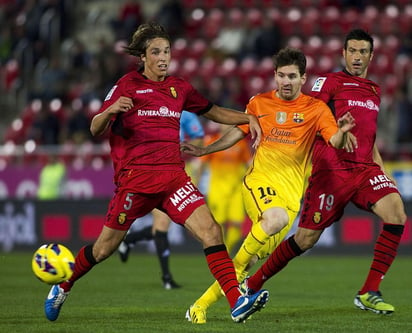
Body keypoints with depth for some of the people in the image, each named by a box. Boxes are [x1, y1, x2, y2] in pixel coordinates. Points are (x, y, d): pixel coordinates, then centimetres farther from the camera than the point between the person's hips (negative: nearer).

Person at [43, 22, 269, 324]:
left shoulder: (179, 87, 14)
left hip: (173, 176, 4)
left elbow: (212, 111, 29)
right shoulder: (128, 86, 0)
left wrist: (248, 118, 14)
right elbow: (96, 130, -4)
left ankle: (237, 303, -22)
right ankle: (62, 287, 29)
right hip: (135, 177, -4)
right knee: (105, 247, 2)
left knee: (211, 231, -16)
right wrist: (110, 111, -26)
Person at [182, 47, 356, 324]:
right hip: (260, 180, -1)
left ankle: (201, 306, 11)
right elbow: (239, 132, 19)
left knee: (252, 260, -1)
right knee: (276, 218, -37)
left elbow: (335, 142, -9)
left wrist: (342, 131, -32)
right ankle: (237, 268, -15)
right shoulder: (259, 103, 6)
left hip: (291, 193, 1)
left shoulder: (316, 108, 1)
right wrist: (204, 150, 14)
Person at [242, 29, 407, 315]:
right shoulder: (330, 82, 1)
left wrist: (383, 171, 21)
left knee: (396, 213, -20)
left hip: (364, 168, 5)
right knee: (306, 238, -5)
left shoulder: (374, 91, 20)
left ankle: (369, 293, -14)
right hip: (331, 169, -5)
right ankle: (252, 283, 15)